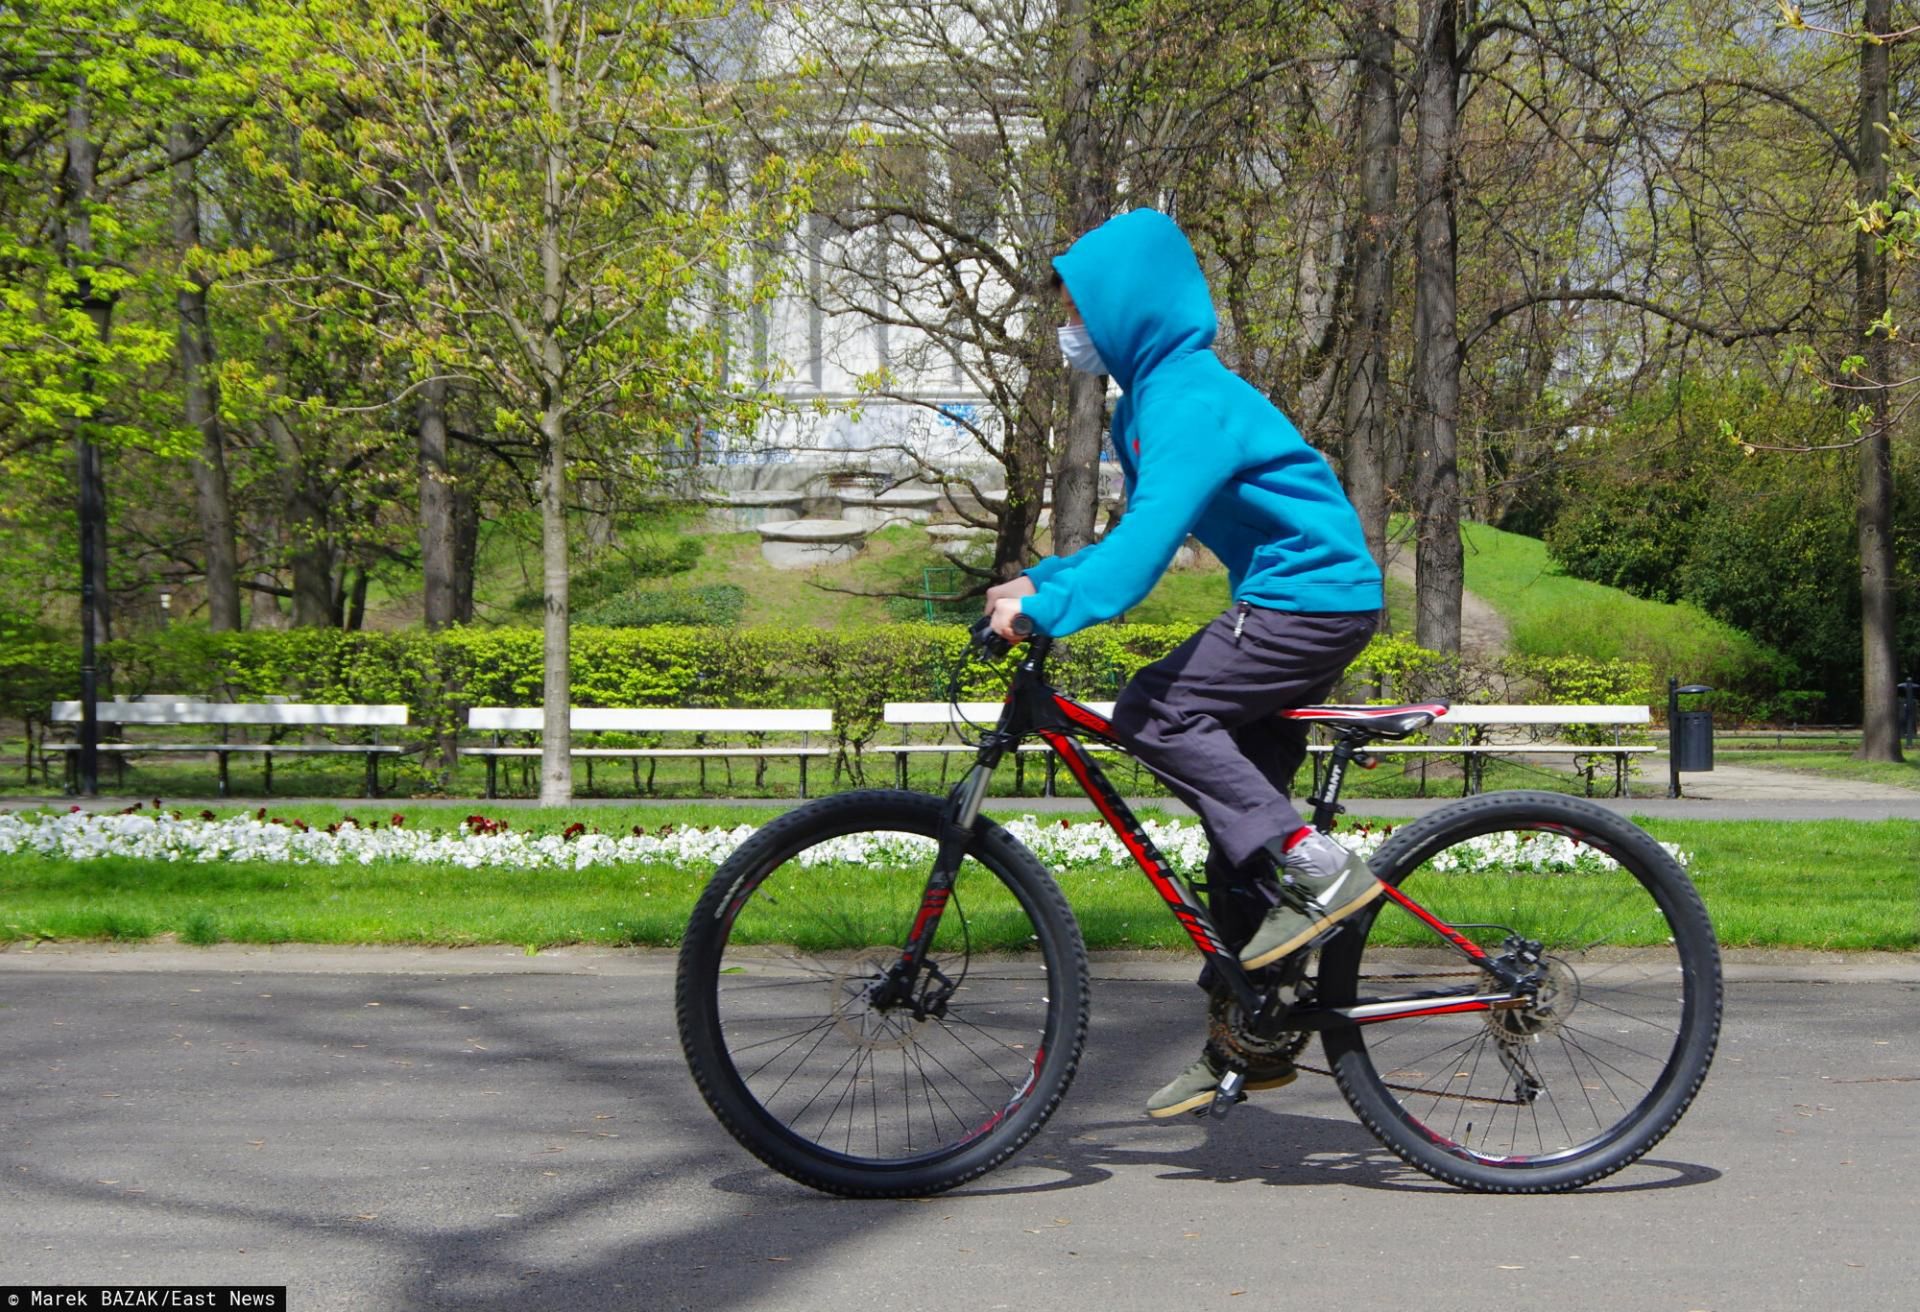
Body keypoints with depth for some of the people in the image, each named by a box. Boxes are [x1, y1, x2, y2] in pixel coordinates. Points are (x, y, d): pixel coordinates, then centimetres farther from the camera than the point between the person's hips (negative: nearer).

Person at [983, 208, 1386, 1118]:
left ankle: (1316, 869, -16)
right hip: (1302, 600, 10)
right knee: (1237, 824, 9)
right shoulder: (1151, 398, 15)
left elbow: (1153, 532, -30)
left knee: (1153, 714, -18)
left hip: (1314, 595, -10)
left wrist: (1050, 607, -36)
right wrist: (1040, 581, 7)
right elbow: (1141, 536, 19)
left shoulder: (1194, 396, -17)